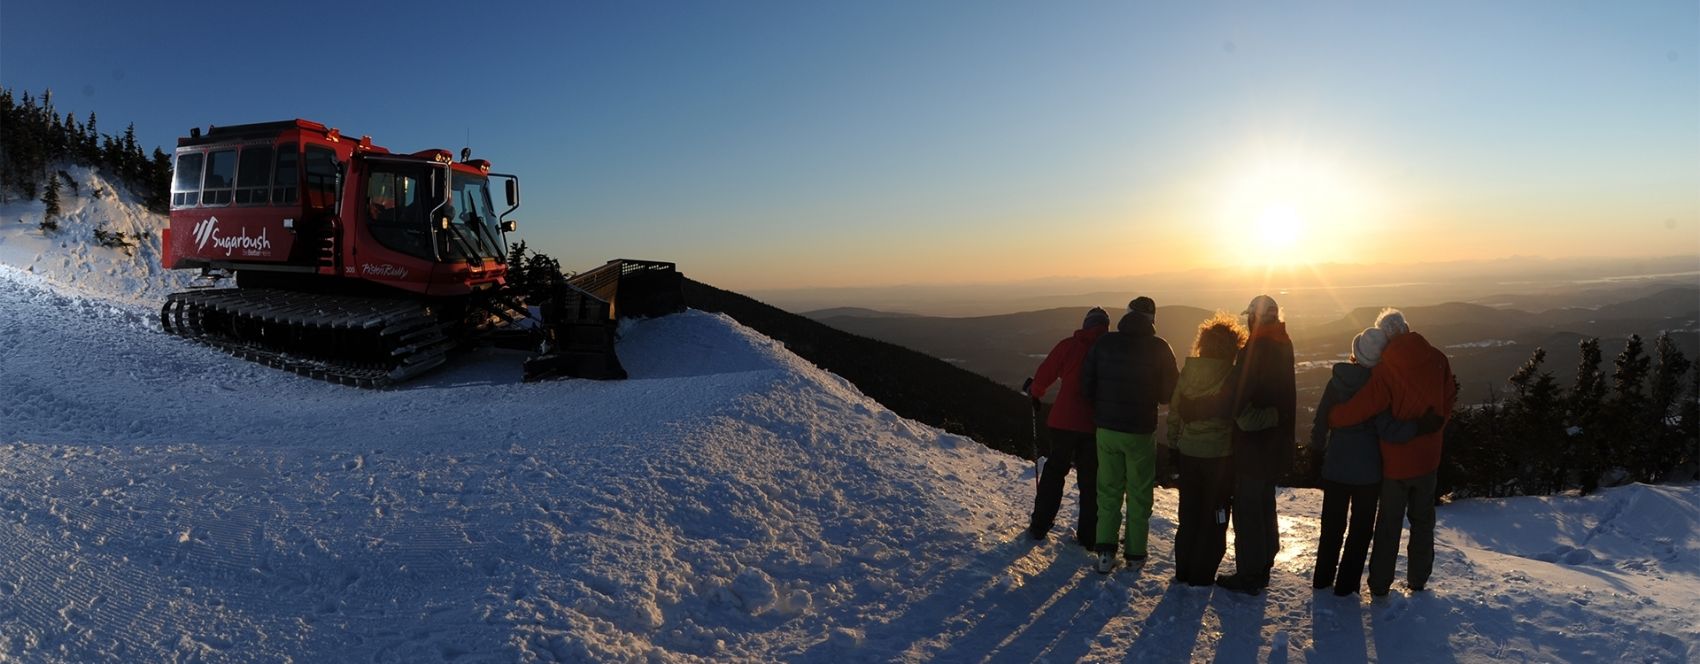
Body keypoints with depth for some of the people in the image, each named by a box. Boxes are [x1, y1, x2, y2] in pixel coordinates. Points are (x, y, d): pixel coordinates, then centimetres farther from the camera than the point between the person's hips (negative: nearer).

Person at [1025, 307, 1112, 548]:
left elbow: (1045, 372, -2)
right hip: (1096, 425, 1)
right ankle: (1088, 536, 15)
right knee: (1090, 479, 12)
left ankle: (1039, 526, 18)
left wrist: (1035, 393, 17)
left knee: (1054, 472, 15)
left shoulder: (1069, 345, -6)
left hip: (1064, 421, 0)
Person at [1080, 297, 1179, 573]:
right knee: (1139, 492, 13)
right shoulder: (1158, 347, -10)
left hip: (1106, 429, 2)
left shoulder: (1103, 342, -4)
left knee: (1108, 489, 13)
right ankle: (1135, 551, 19)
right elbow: (1170, 392, -5)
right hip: (1141, 431, -2)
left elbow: (1085, 386, -3)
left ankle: (1105, 549, 4)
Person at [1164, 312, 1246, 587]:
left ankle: (1183, 571, 23)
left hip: (1188, 452, 4)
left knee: (1188, 513, 16)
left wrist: (1174, 446, 11)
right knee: (1214, 515, 10)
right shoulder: (1233, 376, -15)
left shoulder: (1188, 371, -2)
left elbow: (1174, 412, 3)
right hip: (1220, 454, -4)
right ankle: (1202, 574, 15)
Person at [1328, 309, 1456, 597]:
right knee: (1422, 519, 19)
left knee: (1389, 523, 9)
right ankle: (1418, 580, 27)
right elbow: (1449, 399, 6)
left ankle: (1379, 584, 14)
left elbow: (1360, 408, -26)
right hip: (1428, 457, 4)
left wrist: (1329, 418, -11)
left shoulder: (1386, 370, -21)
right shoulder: (1437, 360, -7)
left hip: (1395, 459, -4)